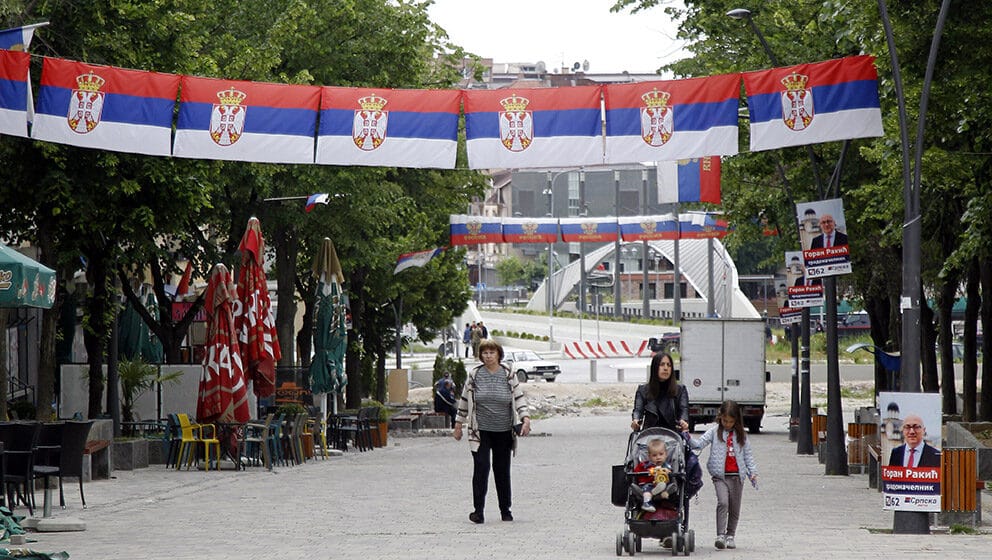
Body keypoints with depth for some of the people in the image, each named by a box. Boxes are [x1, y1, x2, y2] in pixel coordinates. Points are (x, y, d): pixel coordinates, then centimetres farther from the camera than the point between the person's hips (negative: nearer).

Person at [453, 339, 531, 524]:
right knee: (481, 468, -11)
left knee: (502, 470, 7)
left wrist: (525, 418, -14)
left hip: (503, 431, 1)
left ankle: (505, 509, 18)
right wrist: (458, 424, 10)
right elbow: (464, 400, 9)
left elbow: (519, 398, 0)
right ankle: (478, 510, -7)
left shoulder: (509, 376, 2)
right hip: (480, 431, -1)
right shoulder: (474, 375, 2)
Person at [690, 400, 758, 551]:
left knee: (735, 507, 8)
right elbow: (699, 444, -5)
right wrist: (688, 438, -23)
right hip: (720, 476, -3)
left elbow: (747, 455, 12)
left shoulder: (741, 435, 9)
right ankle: (720, 536, -22)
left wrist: (753, 472, 4)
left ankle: (730, 536, 20)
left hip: (737, 476, 3)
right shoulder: (714, 432, 3)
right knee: (723, 502, -20)